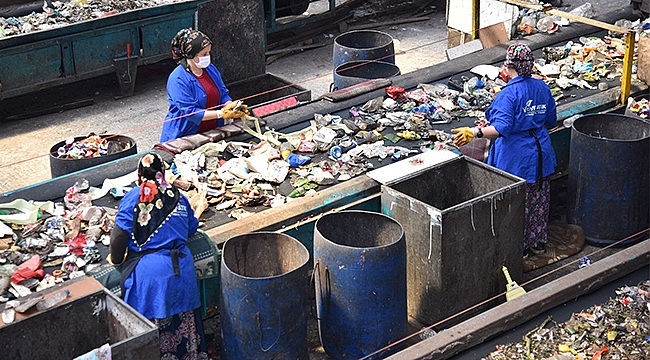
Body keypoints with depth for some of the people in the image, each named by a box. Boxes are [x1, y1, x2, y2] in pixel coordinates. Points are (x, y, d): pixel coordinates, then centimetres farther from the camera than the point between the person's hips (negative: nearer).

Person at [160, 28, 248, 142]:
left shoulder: (211, 69, 8)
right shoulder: (178, 79, -15)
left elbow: (223, 94, 14)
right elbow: (189, 111, -19)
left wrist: (231, 106, -9)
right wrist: (221, 114, -23)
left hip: (212, 132, 5)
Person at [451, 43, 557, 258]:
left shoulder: (509, 94, -20)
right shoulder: (542, 88, 2)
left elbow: (501, 128, -31)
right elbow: (551, 120, 12)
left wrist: (475, 133, -41)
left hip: (516, 158, -7)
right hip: (541, 155, 7)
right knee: (538, 201, 18)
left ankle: (520, 246, 16)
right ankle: (538, 242, 31)